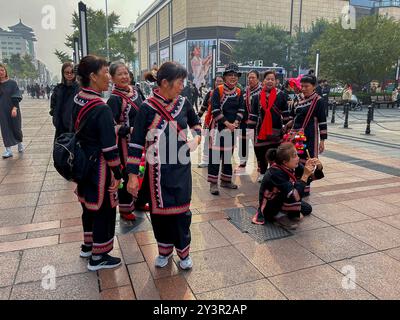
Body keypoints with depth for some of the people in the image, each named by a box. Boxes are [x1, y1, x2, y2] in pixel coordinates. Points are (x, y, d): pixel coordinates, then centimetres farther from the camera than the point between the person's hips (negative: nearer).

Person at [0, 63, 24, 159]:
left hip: (13, 110, -2)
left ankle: (20, 143, 33)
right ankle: (8, 150, 4)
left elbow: (16, 97, -8)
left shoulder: (12, 83, -3)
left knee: (16, 128, 7)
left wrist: (14, 108, -18)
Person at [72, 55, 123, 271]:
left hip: (83, 163, 9)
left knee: (90, 206, 23)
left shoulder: (77, 101, 2)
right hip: (99, 168, -9)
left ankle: (88, 245, 42)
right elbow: (109, 147, -22)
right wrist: (117, 174, -13)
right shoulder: (101, 109, -24)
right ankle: (98, 257, 21)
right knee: (104, 210, 7)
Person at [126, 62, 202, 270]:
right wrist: (133, 175, -13)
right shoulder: (147, 108, -11)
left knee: (182, 210, 8)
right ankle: (165, 249, 33)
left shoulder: (183, 103, 0)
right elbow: (136, 143, -10)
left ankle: (183, 251, 28)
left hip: (181, 167, 2)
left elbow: (195, 122, 21)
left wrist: (197, 136, 1)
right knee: (159, 210, 11)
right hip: (157, 169, -2)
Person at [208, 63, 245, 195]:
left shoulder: (239, 92, 8)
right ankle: (213, 183, 0)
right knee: (215, 154, -6)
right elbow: (215, 110, -15)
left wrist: (235, 123, -10)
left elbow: (241, 110, 6)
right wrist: (227, 123, -17)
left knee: (228, 154, 14)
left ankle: (226, 180, 27)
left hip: (232, 128, 6)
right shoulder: (218, 91, -9)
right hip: (218, 126, -6)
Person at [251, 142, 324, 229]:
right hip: (269, 209, -8)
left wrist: (318, 167, -26)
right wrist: (305, 176, -39)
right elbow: (295, 196, -36)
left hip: (281, 201, 8)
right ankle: (279, 216, -12)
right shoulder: (276, 173, -32)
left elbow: (313, 176, -5)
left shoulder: (292, 166, -11)